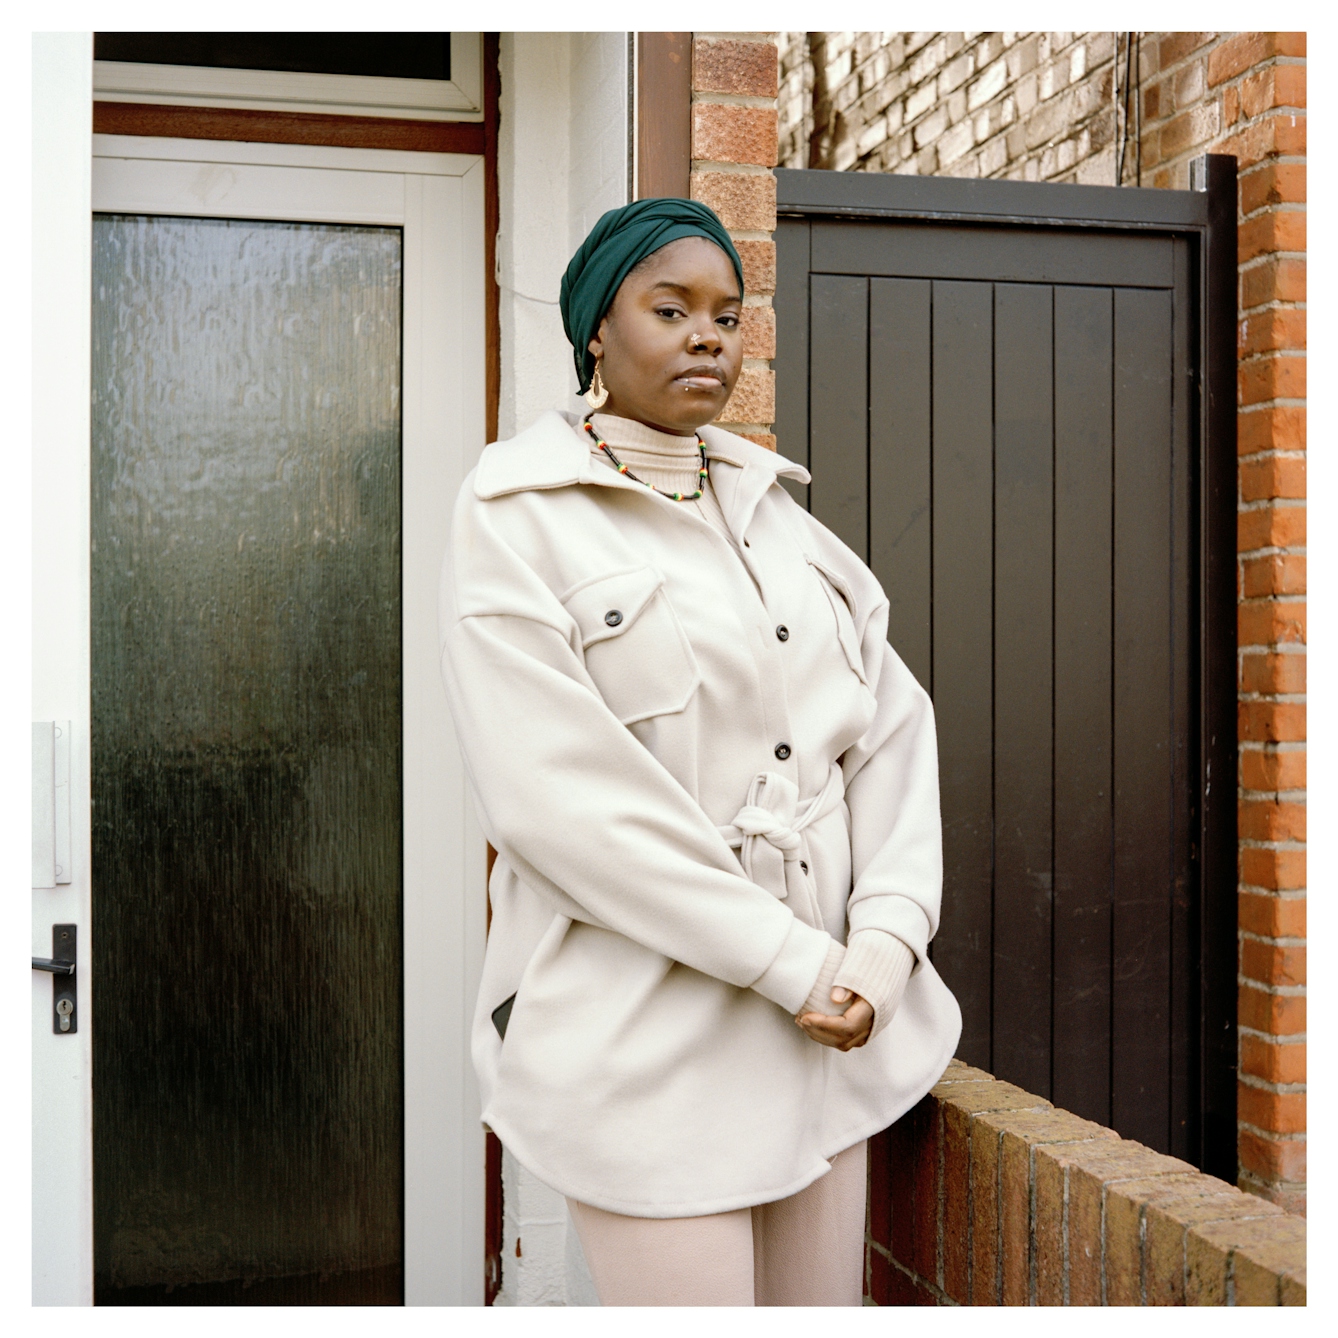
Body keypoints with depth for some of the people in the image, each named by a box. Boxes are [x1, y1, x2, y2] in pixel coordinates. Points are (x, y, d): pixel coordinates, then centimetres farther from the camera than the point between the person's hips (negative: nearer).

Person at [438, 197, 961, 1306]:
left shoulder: (774, 508, 13)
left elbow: (891, 722, 8)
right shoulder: (517, 520, -6)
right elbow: (559, 796, -16)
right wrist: (791, 961, -16)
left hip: (830, 1029, 6)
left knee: (828, 1301, 13)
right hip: (649, 1044, -6)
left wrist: (886, 937, -7)